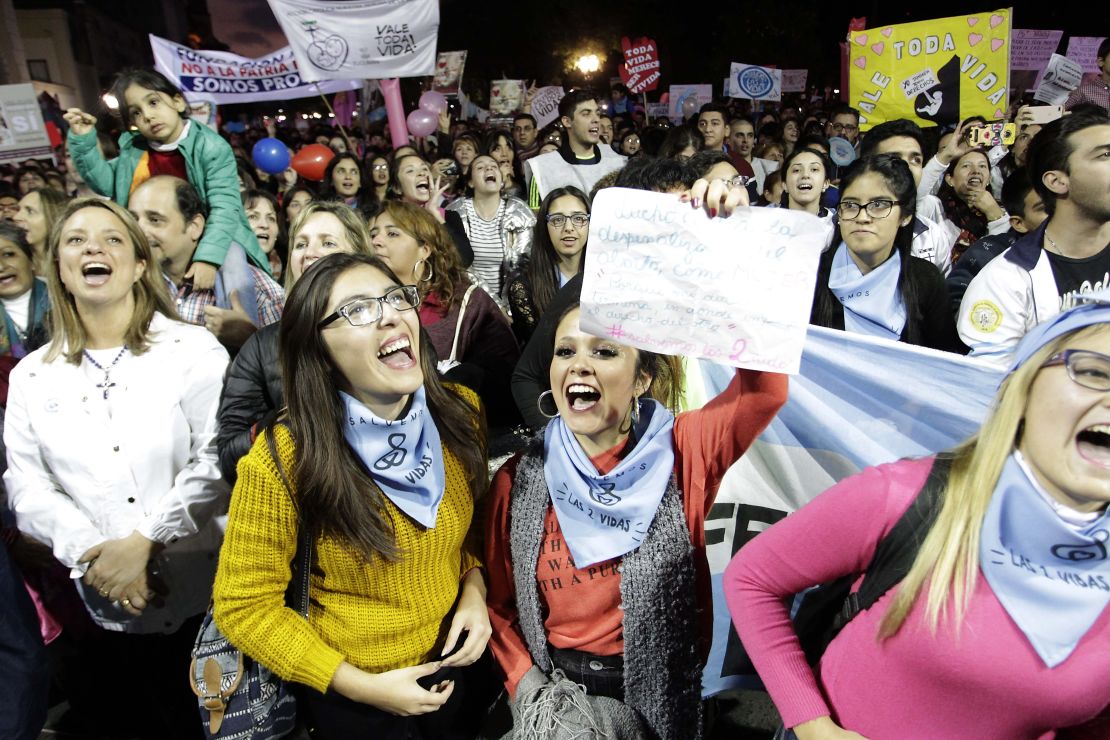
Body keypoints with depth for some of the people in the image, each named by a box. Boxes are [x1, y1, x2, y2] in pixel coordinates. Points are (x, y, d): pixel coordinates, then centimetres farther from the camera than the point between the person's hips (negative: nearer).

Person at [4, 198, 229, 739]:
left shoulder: (194, 350, -4)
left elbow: (216, 461, -12)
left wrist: (142, 543, -17)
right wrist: (95, 555, -12)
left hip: (207, 594, -2)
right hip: (107, 609, 3)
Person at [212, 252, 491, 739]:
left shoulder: (460, 412, -14)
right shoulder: (282, 461, -27)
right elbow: (244, 606, -16)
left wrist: (474, 590, -12)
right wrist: (364, 685, -18)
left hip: (451, 660, 4)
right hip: (349, 695, -3)